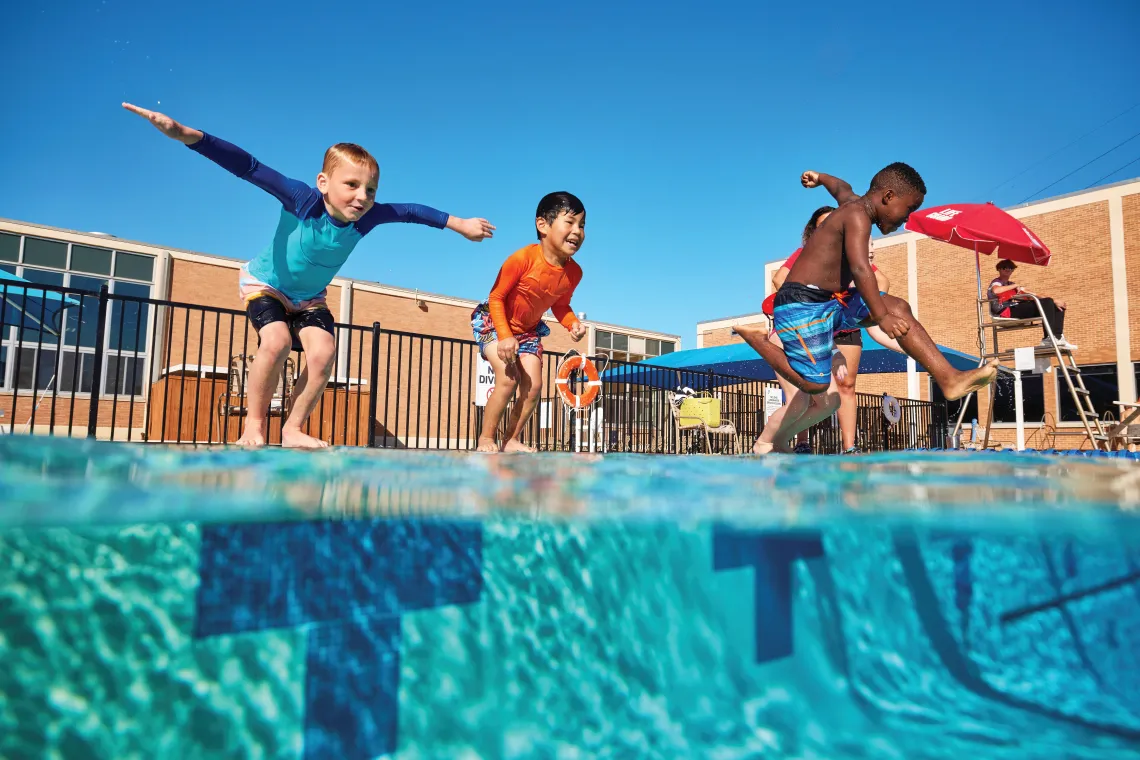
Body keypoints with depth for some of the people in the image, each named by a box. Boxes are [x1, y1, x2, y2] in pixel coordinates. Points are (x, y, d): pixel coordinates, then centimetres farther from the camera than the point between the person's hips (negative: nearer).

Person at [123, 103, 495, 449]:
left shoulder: (366, 217, -23)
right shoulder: (302, 199, -33)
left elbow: (409, 211, -8)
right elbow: (248, 167, -40)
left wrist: (459, 224, -1)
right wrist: (186, 134, -52)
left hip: (309, 298, 4)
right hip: (264, 283, -4)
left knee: (323, 354, -17)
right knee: (277, 342, -28)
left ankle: (293, 430, 1)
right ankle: (254, 423, -7)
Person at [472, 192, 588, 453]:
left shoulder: (574, 272, -15)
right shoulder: (524, 258, -32)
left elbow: (560, 305, 3)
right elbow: (496, 297, -23)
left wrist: (573, 324, -18)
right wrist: (505, 336, -33)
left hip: (529, 329, 6)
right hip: (492, 320, -6)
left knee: (533, 386, -4)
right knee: (508, 378, -21)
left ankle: (511, 439, 13)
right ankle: (485, 439, -5)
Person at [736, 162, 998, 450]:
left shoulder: (854, 202, 16)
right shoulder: (858, 215, -14)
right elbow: (860, 268, -28)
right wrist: (881, 317, -31)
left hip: (829, 302, 10)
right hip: (802, 306, -10)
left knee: (898, 308, 1)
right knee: (815, 384, -10)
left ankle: (949, 378, -5)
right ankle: (756, 338, 4)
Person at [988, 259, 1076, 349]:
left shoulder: (1012, 285, 31)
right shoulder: (997, 282, 6)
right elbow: (995, 290, -23)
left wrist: (1054, 301, 9)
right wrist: (1015, 286, -10)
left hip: (1019, 310, 9)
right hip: (1006, 311, -9)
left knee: (1057, 306, 2)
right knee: (1047, 302, -23)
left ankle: (1058, 338, -13)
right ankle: (1048, 338, -28)